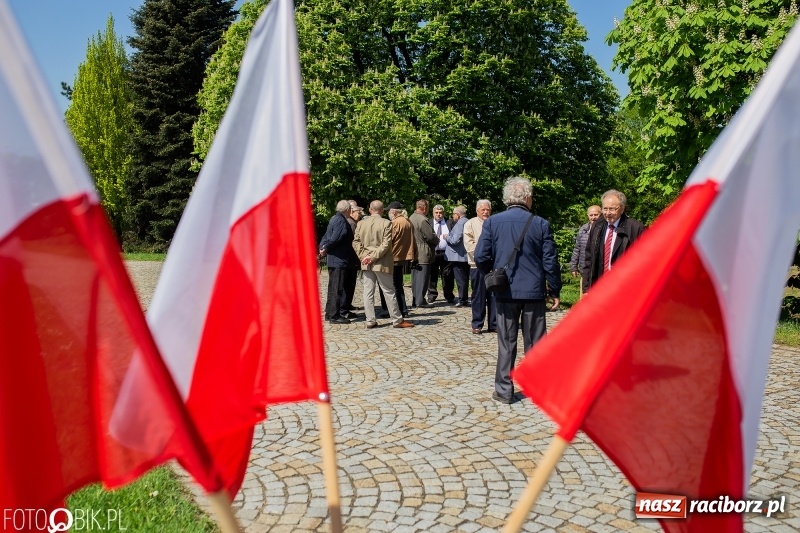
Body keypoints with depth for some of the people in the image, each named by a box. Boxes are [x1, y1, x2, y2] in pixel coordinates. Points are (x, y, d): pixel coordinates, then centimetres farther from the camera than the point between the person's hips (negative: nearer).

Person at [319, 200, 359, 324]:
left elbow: (326, 236, 14)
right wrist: (326, 249, -9)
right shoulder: (341, 221, -17)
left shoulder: (334, 219, 15)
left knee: (334, 287, 17)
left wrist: (322, 247, 2)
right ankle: (333, 315, -2)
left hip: (333, 259, 10)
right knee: (336, 288, -6)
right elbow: (335, 239, -22)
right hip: (338, 259, -10)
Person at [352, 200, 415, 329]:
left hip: (366, 264, 4)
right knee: (389, 292, 3)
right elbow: (386, 244, -15)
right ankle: (397, 320, 9)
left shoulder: (361, 223, 4)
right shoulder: (386, 223, -8)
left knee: (368, 292, 7)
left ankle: (370, 321, 8)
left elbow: (356, 243, 1)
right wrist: (373, 256, -13)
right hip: (382, 263, -4)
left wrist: (363, 256, -2)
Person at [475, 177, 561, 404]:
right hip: (534, 291, 0)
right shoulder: (541, 224, -5)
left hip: (505, 291, 0)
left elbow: (481, 257, -7)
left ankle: (504, 390, 12)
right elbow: (550, 262, -4)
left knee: (506, 342, 8)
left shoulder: (492, 222, -4)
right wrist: (555, 290, 6)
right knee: (535, 342, 10)